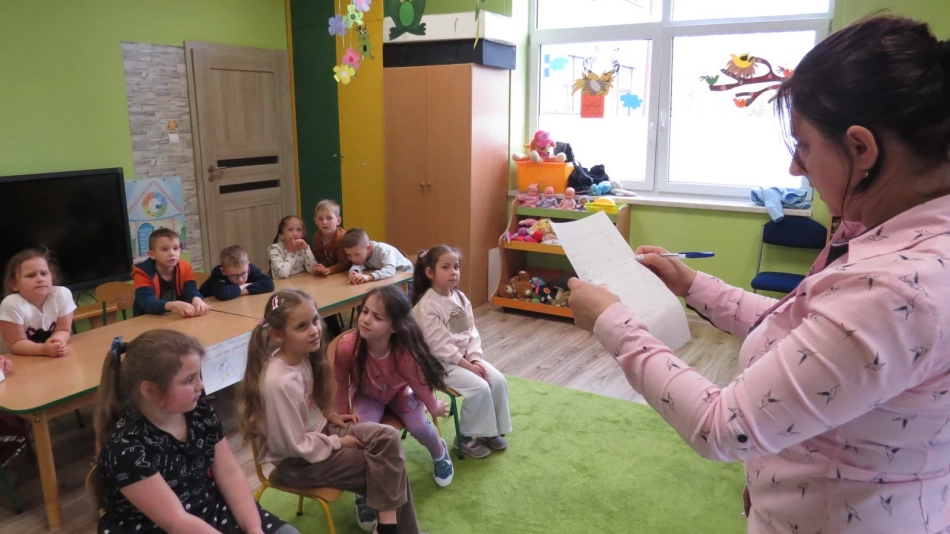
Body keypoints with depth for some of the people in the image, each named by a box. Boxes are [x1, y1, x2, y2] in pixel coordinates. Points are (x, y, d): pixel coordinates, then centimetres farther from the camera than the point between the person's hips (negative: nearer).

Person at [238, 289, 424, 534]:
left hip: (320, 430, 7)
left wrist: (331, 416, -1)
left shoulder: (303, 356, -6)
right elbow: (294, 445, -23)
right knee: (387, 466, -11)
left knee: (388, 438, -12)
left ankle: (371, 499, 5)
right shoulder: (279, 382, -30)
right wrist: (338, 443, -13)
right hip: (298, 461, -7)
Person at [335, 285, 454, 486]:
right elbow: (341, 384, -18)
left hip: (400, 393, 0)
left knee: (419, 428, -15)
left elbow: (420, 384, -19)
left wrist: (435, 408, -1)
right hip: (367, 395, 0)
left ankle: (439, 452, 22)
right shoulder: (347, 346, -39)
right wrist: (343, 417, -6)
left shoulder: (405, 354, -40)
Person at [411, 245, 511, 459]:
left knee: (498, 380, -7)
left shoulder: (460, 298, 4)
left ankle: (492, 430, 12)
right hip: (441, 362, -8)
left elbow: (472, 332, 5)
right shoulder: (427, 306, -20)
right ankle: (466, 437, -1)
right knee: (479, 388, -22)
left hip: (466, 357, 8)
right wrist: (467, 366, -21)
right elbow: (439, 345, -22)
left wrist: (474, 359, -10)